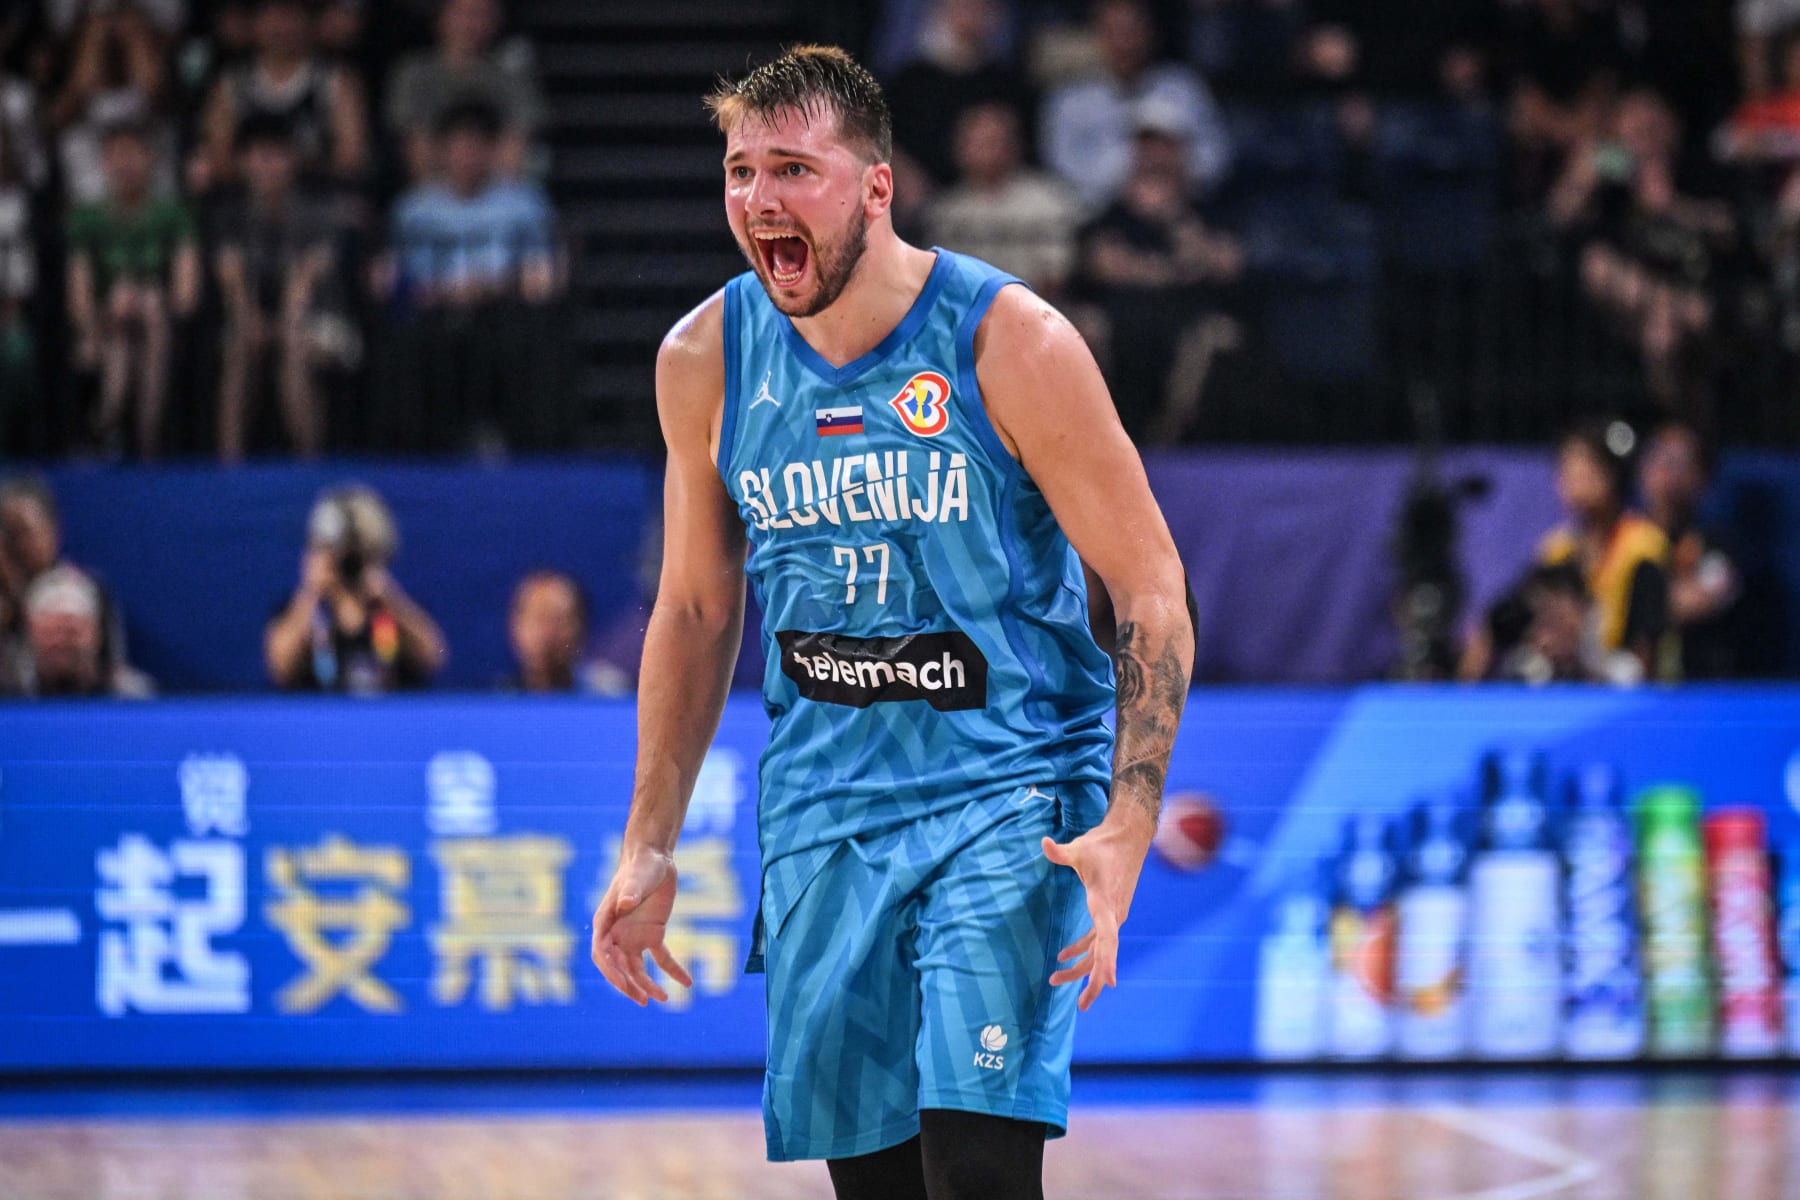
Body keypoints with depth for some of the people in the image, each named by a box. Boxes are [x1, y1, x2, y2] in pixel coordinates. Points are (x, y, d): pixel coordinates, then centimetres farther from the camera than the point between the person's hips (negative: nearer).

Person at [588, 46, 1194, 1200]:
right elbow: (697, 608, 13)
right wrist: (650, 849, 11)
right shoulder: (706, 359, -1)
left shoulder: (1011, 343, -14)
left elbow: (1153, 591, -10)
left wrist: (1127, 828, -20)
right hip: (823, 800, 4)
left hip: (1007, 790, -4)